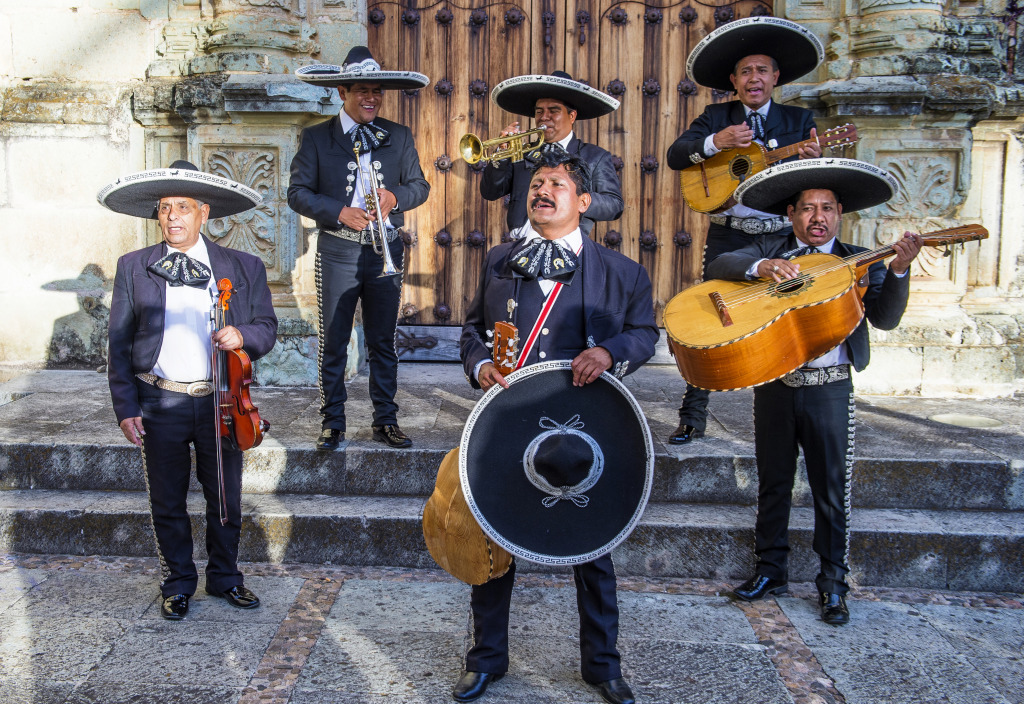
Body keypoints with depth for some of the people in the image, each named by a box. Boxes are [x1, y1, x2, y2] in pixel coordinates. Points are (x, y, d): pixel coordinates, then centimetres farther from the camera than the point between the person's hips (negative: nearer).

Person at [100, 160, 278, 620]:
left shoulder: (243, 268, 2)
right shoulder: (133, 268, 3)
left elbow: (266, 328, 5)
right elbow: (119, 343, 3)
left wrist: (242, 336, -18)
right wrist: (125, 406, -4)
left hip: (221, 402, 0)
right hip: (160, 403, 0)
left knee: (226, 500, 11)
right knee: (167, 504, 11)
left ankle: (224, 577, 33)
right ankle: (177, 584, 31)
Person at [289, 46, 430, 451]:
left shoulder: (399, 136, 10)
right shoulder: (315, 138, 3)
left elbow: (419, 185, 11)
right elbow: (298, 193, -1)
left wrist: (396, 197, -11)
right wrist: (339, 212, -16)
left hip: (386, 252, 2)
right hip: (338, 252, -1)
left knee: (383, 342, 8)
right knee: (333, 343, 4)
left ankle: (385, 421, 19)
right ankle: (332, 423, 16)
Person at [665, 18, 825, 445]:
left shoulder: (799, 120, 8)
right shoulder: (716, 117, 8)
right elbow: (675, 156, -4)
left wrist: (813, 161, -24)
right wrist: (716, 141, -20)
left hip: (782, 239, 0)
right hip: (727, 237, 0)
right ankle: (692, 418, 6)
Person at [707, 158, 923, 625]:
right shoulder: (769, 250, 7)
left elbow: (885, 318, -9)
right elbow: (719, 267, -7)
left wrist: (899, 270, -25)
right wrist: (762, 266, -25)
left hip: (830, 389, -1)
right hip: (774, 386, 1)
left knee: (832, 491, 5)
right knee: (773, 483, 13)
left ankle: (833, 585, 19)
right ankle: (770, 570, 29)